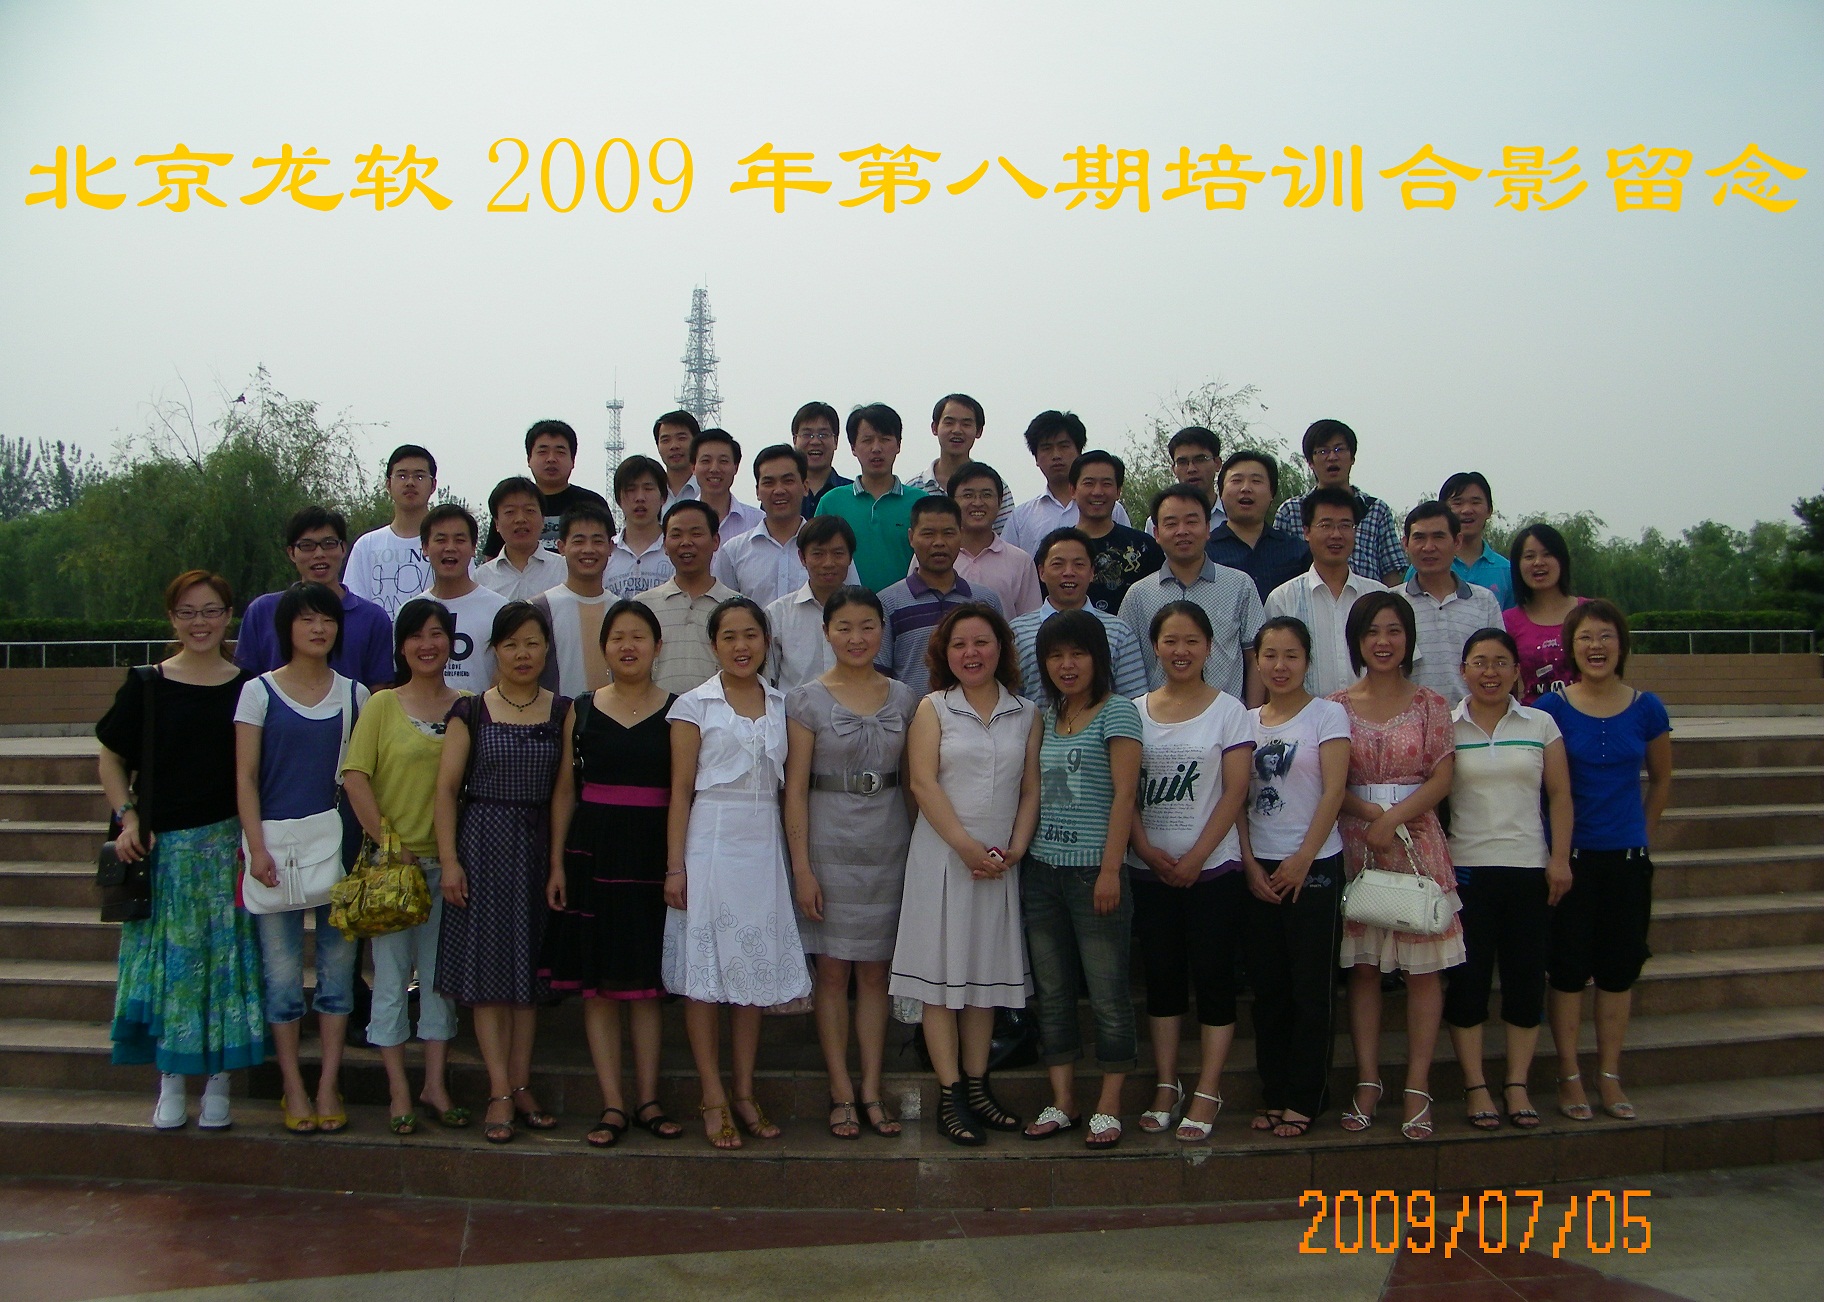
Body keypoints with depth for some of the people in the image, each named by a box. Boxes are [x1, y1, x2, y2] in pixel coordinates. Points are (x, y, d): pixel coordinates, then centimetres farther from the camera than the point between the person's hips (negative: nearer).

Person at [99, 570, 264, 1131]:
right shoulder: (145, 687, 2)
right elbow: (111, 759, 8)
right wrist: (128, 818, -5)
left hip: (230, 843, 0)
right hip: (162, 846, 0)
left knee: (227, 954, 1)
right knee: (168, 959, 2)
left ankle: (218, 1082, 12)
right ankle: (170, 1083, 14)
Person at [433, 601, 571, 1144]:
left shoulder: (563, 712, 6)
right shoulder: (470, 711, 1)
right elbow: (447, 787, -1)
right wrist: (449, 859, -8)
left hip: (539, 845, 2)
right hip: (484, 841, -2)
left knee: (529, 966, 7)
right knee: (488, 964, -2)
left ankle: (521, 1084, 14)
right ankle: (500, 1091, 1)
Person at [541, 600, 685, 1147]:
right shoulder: (581, 712, 7)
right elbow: (564, 791, 9)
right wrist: (557, 863, 3)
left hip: (652, 856, -1)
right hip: (592, 855, 2)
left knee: (647, 983, 5)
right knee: (596, 983, 2)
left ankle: (648, 1100, 15)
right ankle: (613, 1104, 9)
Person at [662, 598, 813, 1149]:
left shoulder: (781, 704, 11)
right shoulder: (694, 705, 0)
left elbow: (787, 784, 13)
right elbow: (681, 790, -3)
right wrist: (675, 865, -8)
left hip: (764, 842, 4)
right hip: (710, 840, -4)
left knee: (756, 966, 6)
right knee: (704, 966, -2)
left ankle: (745, 1092, 15)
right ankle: (714, 1098, 6)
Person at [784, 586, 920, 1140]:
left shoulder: (905, 698, 6)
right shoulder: (807, 700, -3)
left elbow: (913, 781, 11)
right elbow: (795, 787, -5)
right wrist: (802, 867, -10)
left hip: (889, 846, 3)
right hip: (829, 843, -3)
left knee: (875, 970, 8)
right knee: (833, 970, 2)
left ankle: (872, 1091, 14)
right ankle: (841, 1093, 10)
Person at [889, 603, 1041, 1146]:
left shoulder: (1026, 714, 9)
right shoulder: (933, 708, 2)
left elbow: (1031, 788, 7)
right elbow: (924, 782, -7)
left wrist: (1015, 848, -7)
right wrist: (966, 846, -14)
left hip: (1001, 862, 3)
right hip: (942, 854, -3)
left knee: (987, 974, 9)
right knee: (941, 975, -1)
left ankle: (978, 1086, 18)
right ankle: (949, 1095, 4)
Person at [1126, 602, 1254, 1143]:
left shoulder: (1228, 711, 0)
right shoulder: (1135, 712, 7)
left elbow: (1234, 792, -6)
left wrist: (1195, 858, -12)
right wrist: (1147, 850, -9)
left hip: (1213, 869, -3)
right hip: (1149, 870, 3)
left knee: (1213, 977, 0)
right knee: (1161, 976, 9)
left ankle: (1208, 1093, 8)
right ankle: (1166, 1087, 18)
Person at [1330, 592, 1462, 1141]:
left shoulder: (1430, 705, 5)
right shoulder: (1337, 705, 5)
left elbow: (1442, 779, -2)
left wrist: (1394, 817, -15)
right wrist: (1372, 814, -14)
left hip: (1418, 842, 0)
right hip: (1354, 844, 1)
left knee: (1423, 965, -1)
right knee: (1361, 966, 3)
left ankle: (1417, 1088, 4)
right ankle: (1367, 1081, 11)